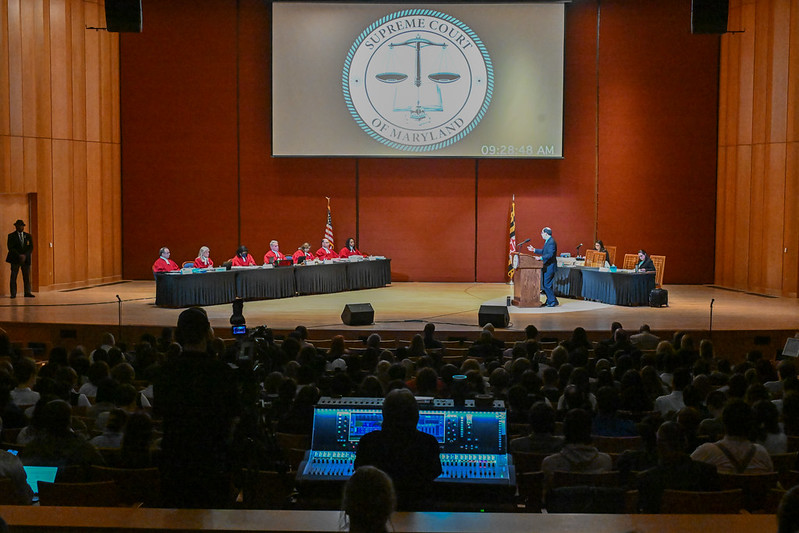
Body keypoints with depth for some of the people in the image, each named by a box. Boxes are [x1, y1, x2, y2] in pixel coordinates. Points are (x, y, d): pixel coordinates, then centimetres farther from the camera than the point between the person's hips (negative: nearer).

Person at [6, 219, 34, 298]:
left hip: (26, 259, 2)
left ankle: (27, 293, 5)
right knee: (13, 277, -4)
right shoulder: (11, 236, 3)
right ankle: (13, 294, -2)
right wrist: (19, 255, -16)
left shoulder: (28, 236, 13)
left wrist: (25, 255, -10)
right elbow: (11, 248, -5)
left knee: (27, 277, 0)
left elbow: (31, 248, 7)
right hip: (15, 259, -2)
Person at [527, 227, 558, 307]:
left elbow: (550, 254, -26)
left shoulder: (551, 242, -18)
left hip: (550, 267, -11)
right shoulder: (547, 241, 15)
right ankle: (549, 301, 19)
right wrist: (534, 250, 23)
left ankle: (553, 301, -4)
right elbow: (544, 251, 24)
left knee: (547, 284, -9)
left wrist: (541, 258, -29)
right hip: (547, 267, 11)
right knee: (545, 284, 13)